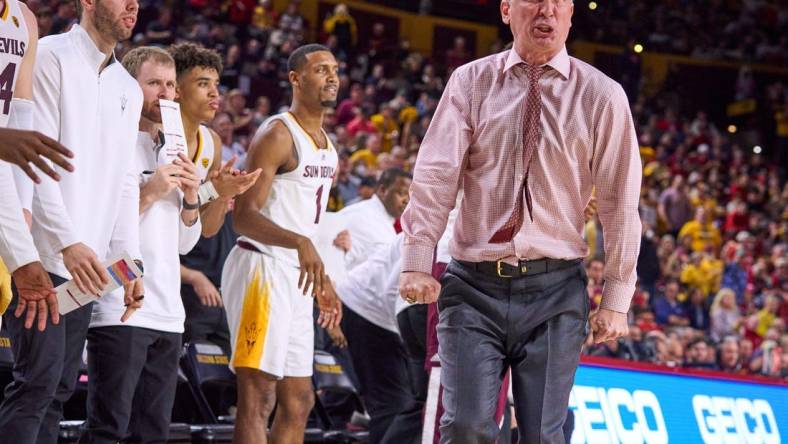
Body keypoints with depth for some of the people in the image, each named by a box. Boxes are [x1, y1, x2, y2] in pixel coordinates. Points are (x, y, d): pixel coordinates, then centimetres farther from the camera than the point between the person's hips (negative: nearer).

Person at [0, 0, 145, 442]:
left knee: (59, 388, 5)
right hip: (43, 255, -7)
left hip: (84, 263, 7)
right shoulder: (51, 57, -4)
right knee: (39, 379, -14)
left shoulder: (129, 90, 19)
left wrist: (130, 259, 8)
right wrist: (68, 243, -21)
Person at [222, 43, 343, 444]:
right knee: (258, 397, -11)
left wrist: (323, 281, 24)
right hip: (262, 267, -10)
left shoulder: (326, 144, 17)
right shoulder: (278, 134, -11)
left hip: (296, 275, 10)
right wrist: (299, 242, -35)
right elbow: (244, 215, -20)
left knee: (298, 401, 10)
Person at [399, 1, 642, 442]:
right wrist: (417, 262, -11)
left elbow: (620, 202, 2)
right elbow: (435, 175, -1)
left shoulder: (601, 96, 2)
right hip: (475, 284, 0)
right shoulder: (470, 82, 5)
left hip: (555, 289, 0)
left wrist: (616, 299, 0)